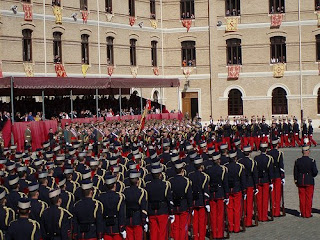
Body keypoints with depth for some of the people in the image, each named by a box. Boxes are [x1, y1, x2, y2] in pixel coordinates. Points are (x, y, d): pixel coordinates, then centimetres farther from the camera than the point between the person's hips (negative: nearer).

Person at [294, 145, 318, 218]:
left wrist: (296, 181, 15)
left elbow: (295, 172, 4)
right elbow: (315, 172, -10)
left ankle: (303, 213, 14)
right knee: (309, 198, 5)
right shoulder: (312, 161, -11)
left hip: (300, 182, 3)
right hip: (309, 182, -3)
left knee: (302, 198, 10)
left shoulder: (297, 161, -1)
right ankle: (308, 214, 8)